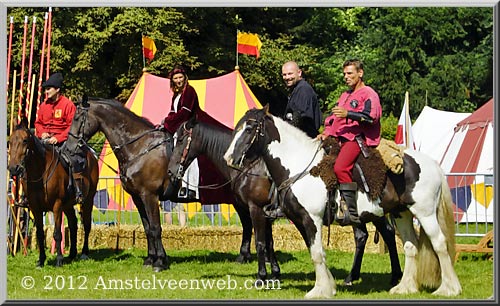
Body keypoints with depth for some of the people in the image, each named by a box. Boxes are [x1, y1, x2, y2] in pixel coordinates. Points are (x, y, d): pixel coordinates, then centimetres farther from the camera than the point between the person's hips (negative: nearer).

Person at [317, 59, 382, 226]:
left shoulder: (369, 94, 1)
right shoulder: (345, 95, 28)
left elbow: (371, 116, -15)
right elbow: (333, 117, 24)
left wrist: (348, 114, -24)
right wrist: (327, 132, 5)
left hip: (358, 139, -10)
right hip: (340, 139, 10)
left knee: (340, 168, -29)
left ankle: (352, 212, -29)